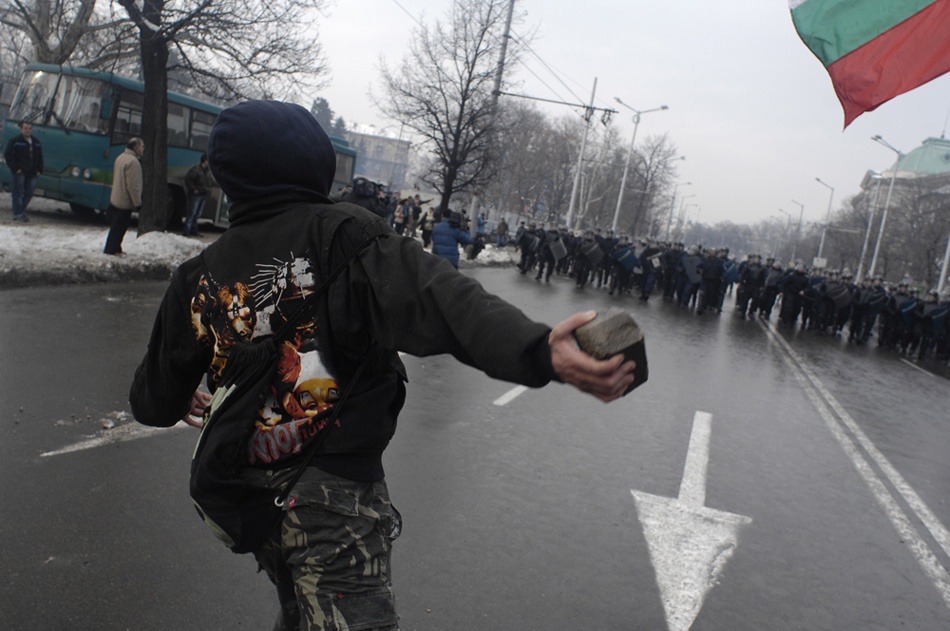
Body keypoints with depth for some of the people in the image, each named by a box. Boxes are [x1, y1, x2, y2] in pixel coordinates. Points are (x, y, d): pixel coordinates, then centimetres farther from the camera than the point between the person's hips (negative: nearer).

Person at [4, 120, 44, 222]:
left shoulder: (37, 143, 17)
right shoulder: (15, 141, 1)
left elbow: (40, 158, 22)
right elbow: (7, 155, -3)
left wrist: (39, 170, 9)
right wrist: (15, 168, -11)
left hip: (32, 173, 5)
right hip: (20, 172, -5)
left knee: (29, 193, 4)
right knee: (18, 192, -4)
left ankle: (21, 211, 18)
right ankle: (18, 214, -2)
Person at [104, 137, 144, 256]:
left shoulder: (121, 157, 11)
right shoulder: (133, 161, -21)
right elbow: (133, 186, -23)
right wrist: (137, 203, -18)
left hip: (115, 200, 10)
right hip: (125, 202, -10)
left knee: (116, 227, 17)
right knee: (118, 228, -2)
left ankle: (115, 249, 25)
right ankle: (111, 250, 3)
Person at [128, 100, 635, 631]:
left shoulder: (199, 278, 2)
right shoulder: (341, 235, -13)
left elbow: (154, 405, 11)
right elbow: (435, 298, -33)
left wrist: (183, 403, 34)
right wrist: (539, 352, -44)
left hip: (248, 497, 7)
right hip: (334, 492, -6)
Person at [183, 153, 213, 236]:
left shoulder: (208, 170, 9)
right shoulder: (196, 169, -15)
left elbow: (208, 181, 24)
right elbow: (187, 179, -18)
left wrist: (208, 189, 9)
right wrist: (193, 189, -16)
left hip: (203, 195, 8)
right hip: (195, 195, -8)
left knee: (197, 214, 12)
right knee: (192, 214, -7)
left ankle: (194, 231, 19)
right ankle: (187, 232, -4)